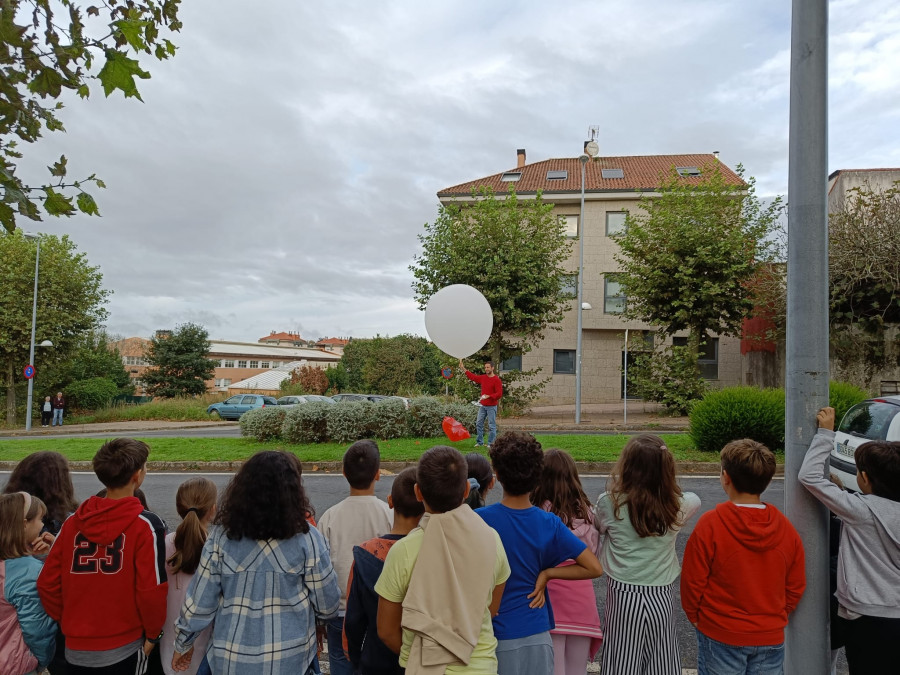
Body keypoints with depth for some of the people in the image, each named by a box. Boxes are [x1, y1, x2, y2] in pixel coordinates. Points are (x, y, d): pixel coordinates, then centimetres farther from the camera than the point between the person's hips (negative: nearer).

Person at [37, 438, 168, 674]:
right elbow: (151, 589, -18)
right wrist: (153, 634, -2)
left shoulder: (73, 522, -2)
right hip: (124, 647, -4)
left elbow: (47, 583, 1)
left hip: (76, 648, 4)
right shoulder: (145, 524, -16)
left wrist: (69, 624, 14)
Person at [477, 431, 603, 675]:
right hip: (537, 636, 2)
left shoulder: (478, 520, -17)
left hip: (495, 635, -2)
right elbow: (594, 568, -8)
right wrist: (546, 573, -4)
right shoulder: (549, 524, -9)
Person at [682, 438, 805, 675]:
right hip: (771, 637, 3)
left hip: (721, 636, -3)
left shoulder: (710, 524, -19)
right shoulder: (785, 528, -7)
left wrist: (694, 615, 4)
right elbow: (796, 586, 3)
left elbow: (693, 580, -13)